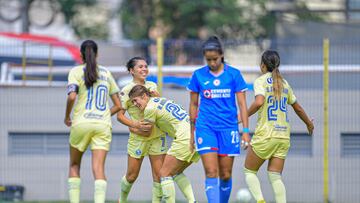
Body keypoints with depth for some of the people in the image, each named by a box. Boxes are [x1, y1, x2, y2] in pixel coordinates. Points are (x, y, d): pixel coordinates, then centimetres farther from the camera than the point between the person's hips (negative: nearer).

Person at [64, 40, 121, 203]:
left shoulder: (77, 71, 2)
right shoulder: (106, 73, 14)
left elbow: (72, 97, -14)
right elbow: (118, 105, 14)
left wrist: (67, 118, 1)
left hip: (81, 123, -2)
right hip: (103, 125, 2)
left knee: (74, 165, 16)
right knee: (99, 168, -7)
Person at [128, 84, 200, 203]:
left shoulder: (150, 108, -5)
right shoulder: (161, 100, 22)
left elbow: (147, 133, 8)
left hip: (185, 139, -9)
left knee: (165, 174, -3)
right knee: (176, 173, 20)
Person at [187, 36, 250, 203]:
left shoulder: (234, 74, 1)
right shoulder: (198, 75, 3)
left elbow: (242, 103, 1)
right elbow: (193, 105, 11)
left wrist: (246, 130, -5)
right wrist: (192, 132, 12)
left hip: (228, 128, 1)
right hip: (205, 127, -1)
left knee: (225, 175, 5)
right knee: (211, 173, -13)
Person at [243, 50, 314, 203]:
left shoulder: (261, 81, -4)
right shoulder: (284, 83, 14)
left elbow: (259, 102, -23)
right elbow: (297, 108, 24)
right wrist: (309, 123, 39)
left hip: (265, 136, -5)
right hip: (283, 137, 5)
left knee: (249, 171, 10)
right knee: (275, 176, 5)